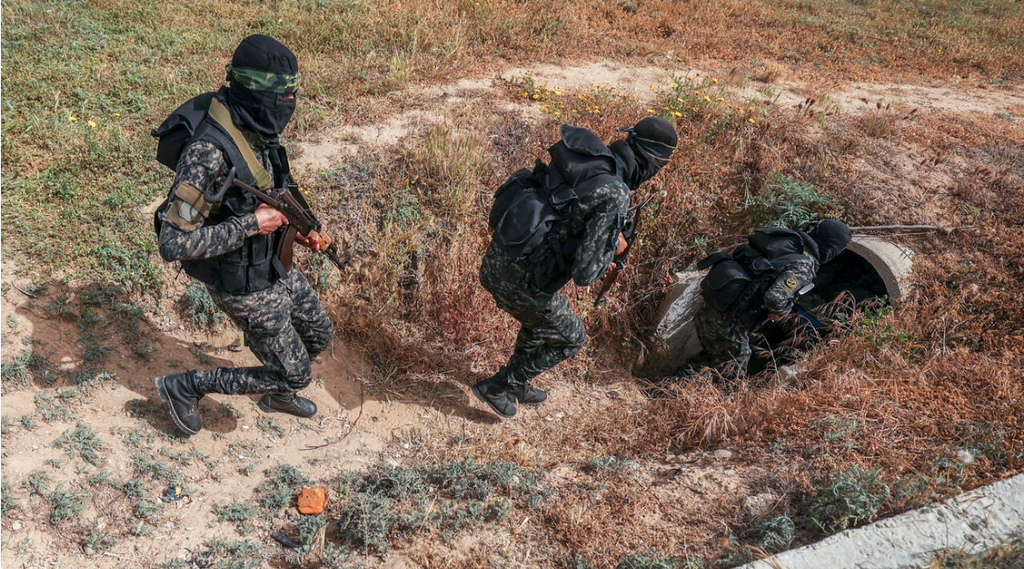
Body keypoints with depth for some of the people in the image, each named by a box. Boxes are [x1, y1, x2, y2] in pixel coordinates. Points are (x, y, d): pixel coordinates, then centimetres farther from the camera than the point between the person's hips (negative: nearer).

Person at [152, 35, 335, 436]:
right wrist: (251, 225, -30)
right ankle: (184, 387, 19)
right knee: (295, 373, 5)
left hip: (273, 264, 8)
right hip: (244, 285, -8)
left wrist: (293, 228, 0)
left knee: (319, 335, 23)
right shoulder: (208, 151, -33)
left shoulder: (259, 129, -6)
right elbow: (174, 244, -33)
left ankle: (276, 392, 49)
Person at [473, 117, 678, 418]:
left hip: (496, 258, 8)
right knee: (570, 339, 19)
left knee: (541, 318, 34)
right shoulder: (614, 196, -21)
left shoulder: (584, 154, 3)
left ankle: (518, 385, 52)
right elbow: (585, 274, -22)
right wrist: (612, 248, -2)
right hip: (519, 280, -8)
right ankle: (497, 387, 28)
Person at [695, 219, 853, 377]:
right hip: (728, 323, -8)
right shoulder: (804, 266, -16)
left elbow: (735, 253, 16)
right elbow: (775, 298, -30)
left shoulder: (786, 237, 8)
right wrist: (780, 312, -8)